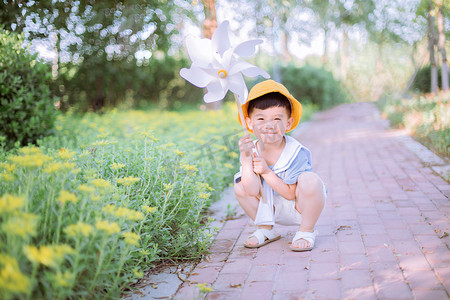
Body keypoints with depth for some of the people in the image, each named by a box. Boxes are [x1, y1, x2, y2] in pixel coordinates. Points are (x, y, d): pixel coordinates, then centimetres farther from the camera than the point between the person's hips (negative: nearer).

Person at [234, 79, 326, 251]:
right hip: (273, 210, 4)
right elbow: (252, 192, -23)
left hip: (301, 207, -4)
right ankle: (265, 229, 8)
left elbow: (290, 193, -23)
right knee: (240, 186, -13)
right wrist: (246, 159, -34)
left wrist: (266, 171, -31)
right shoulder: (251, 150, -14)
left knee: (310, 180, -32)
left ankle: (306, 231, -8)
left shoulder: (297, 153, -25)